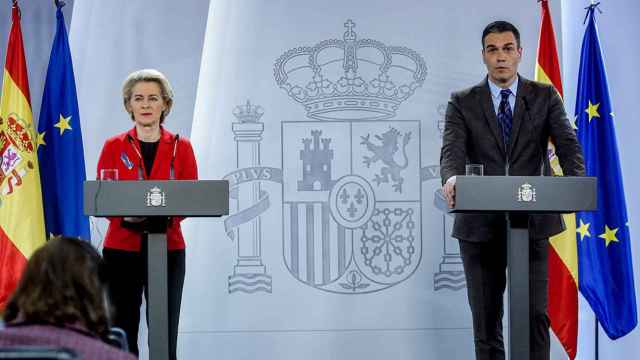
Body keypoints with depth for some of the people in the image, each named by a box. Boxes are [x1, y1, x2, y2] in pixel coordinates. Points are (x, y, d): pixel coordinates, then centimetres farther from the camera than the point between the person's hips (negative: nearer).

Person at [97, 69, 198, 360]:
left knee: (165, 335, -1)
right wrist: (125, 216, -20)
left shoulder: (181, 147, 6)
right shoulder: (114, 147, 5)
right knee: (122, 335, -1)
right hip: (122, 248, 0)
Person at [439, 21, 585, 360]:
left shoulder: (545, 97, 5)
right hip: (480, 224, 0)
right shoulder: (462, 102, 4)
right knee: (486, 318, 6)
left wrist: (576, 181, -29)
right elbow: (452, 150, -11)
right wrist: (451, 178, -35)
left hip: (532, 221, 0)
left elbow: (567, 143, -8)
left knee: (535, 314, -4)